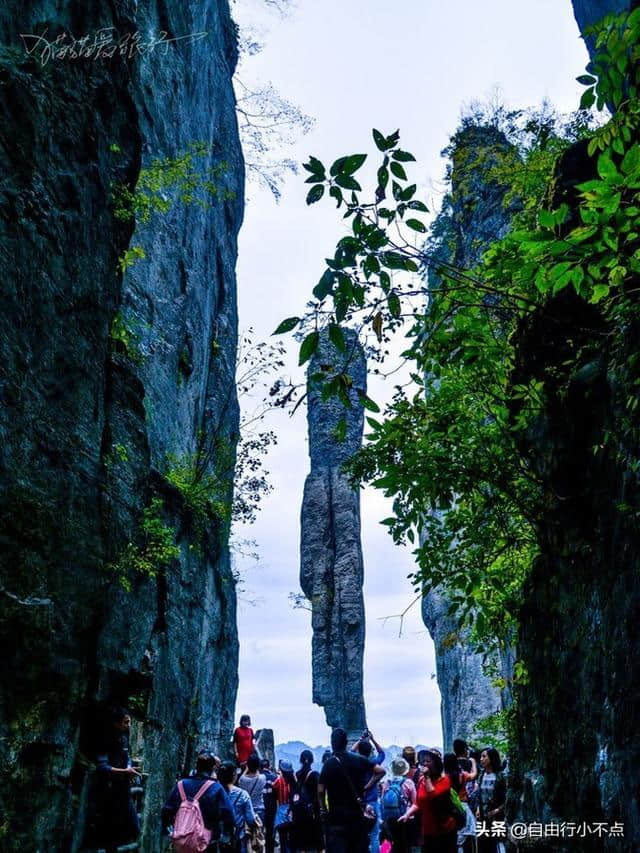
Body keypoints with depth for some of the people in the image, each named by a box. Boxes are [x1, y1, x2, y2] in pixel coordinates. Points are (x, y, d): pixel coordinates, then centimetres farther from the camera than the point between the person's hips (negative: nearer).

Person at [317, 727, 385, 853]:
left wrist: (323, 810, 1)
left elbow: (321, 791, -12)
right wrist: (366, 788, 3)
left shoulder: (329, 764, -9)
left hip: (336, 815, -3)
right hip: (357, 812, 3)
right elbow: (381, 771, -2)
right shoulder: (358, 759, 0)